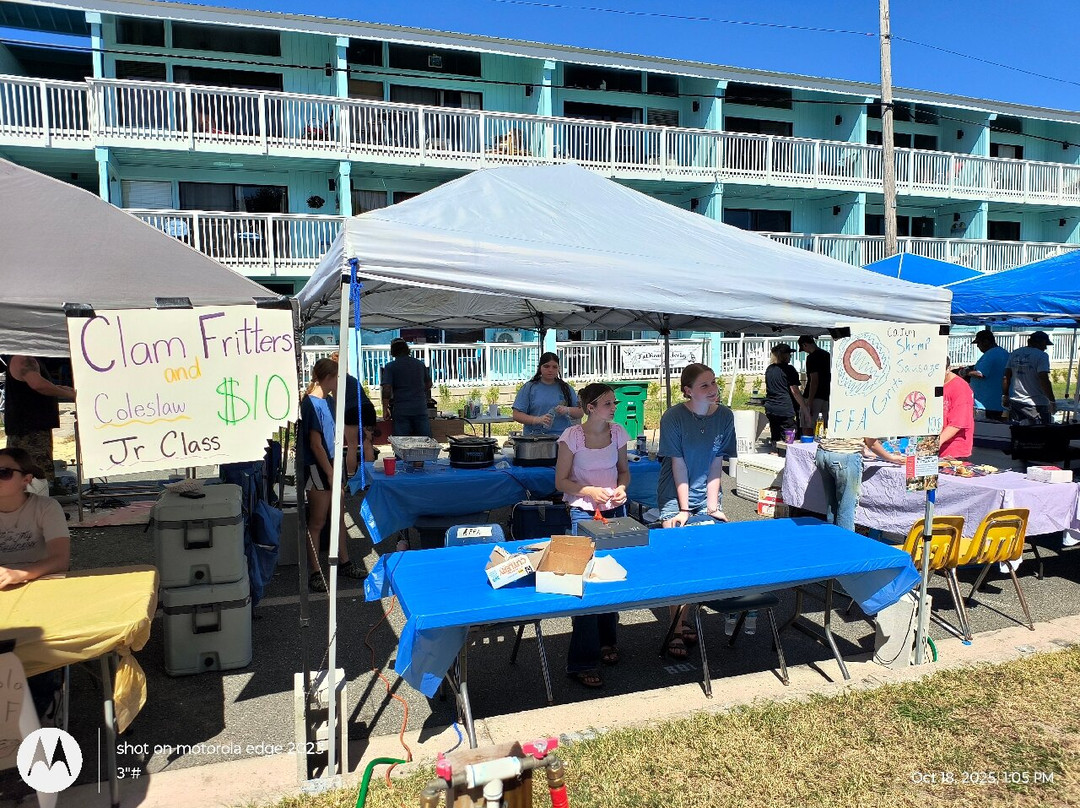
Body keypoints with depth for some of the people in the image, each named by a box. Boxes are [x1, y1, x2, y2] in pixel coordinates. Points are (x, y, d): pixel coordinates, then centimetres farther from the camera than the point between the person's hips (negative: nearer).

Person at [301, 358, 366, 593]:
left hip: (329, 465, 9)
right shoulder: (312, 404, -19)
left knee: (339, 516, 16)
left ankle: (344, 563, 28)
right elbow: (315, 444, -21)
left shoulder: (325, 401, 10)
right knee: (317, 522, 0)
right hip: (317, 469, -9)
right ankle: (315, 574, 10)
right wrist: (330, 473, -19)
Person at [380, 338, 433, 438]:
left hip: (401, 410, -3)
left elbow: (386, 389, -12)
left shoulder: (390, 366, -3)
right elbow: (428, 384, 23)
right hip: (420, 408, 3)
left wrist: (385, 408, -1)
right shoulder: (420, 364, 10)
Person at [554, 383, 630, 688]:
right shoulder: (572, 436, -12)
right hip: (584, 513, -5)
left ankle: (606, 641, 34)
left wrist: (621, 487, -8)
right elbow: (561, 481, -7)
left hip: (615, 511, 5)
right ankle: (582, 662, 2)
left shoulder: (618, 432, 1)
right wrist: (590, 491, -23)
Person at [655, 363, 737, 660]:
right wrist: (684, 510, -13)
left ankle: (683, 618, 17)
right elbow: (678, 467, -14)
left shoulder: (724, 416, -4)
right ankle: (676, 630, 0)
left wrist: (712, 507, -7)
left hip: (707, 496, 4)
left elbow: (716, 464, -3)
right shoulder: (673, 418, -15)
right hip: (675, 497, -4)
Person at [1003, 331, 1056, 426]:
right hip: (1036, 403, -6)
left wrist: (1005, 396, 18)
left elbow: (1006, 377, 10)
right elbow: (1044, 380, -18)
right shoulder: (1042, 356, -10)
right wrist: (1052, 401, -12)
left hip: (1015, 402, 6)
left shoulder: (1014, 354, 9)